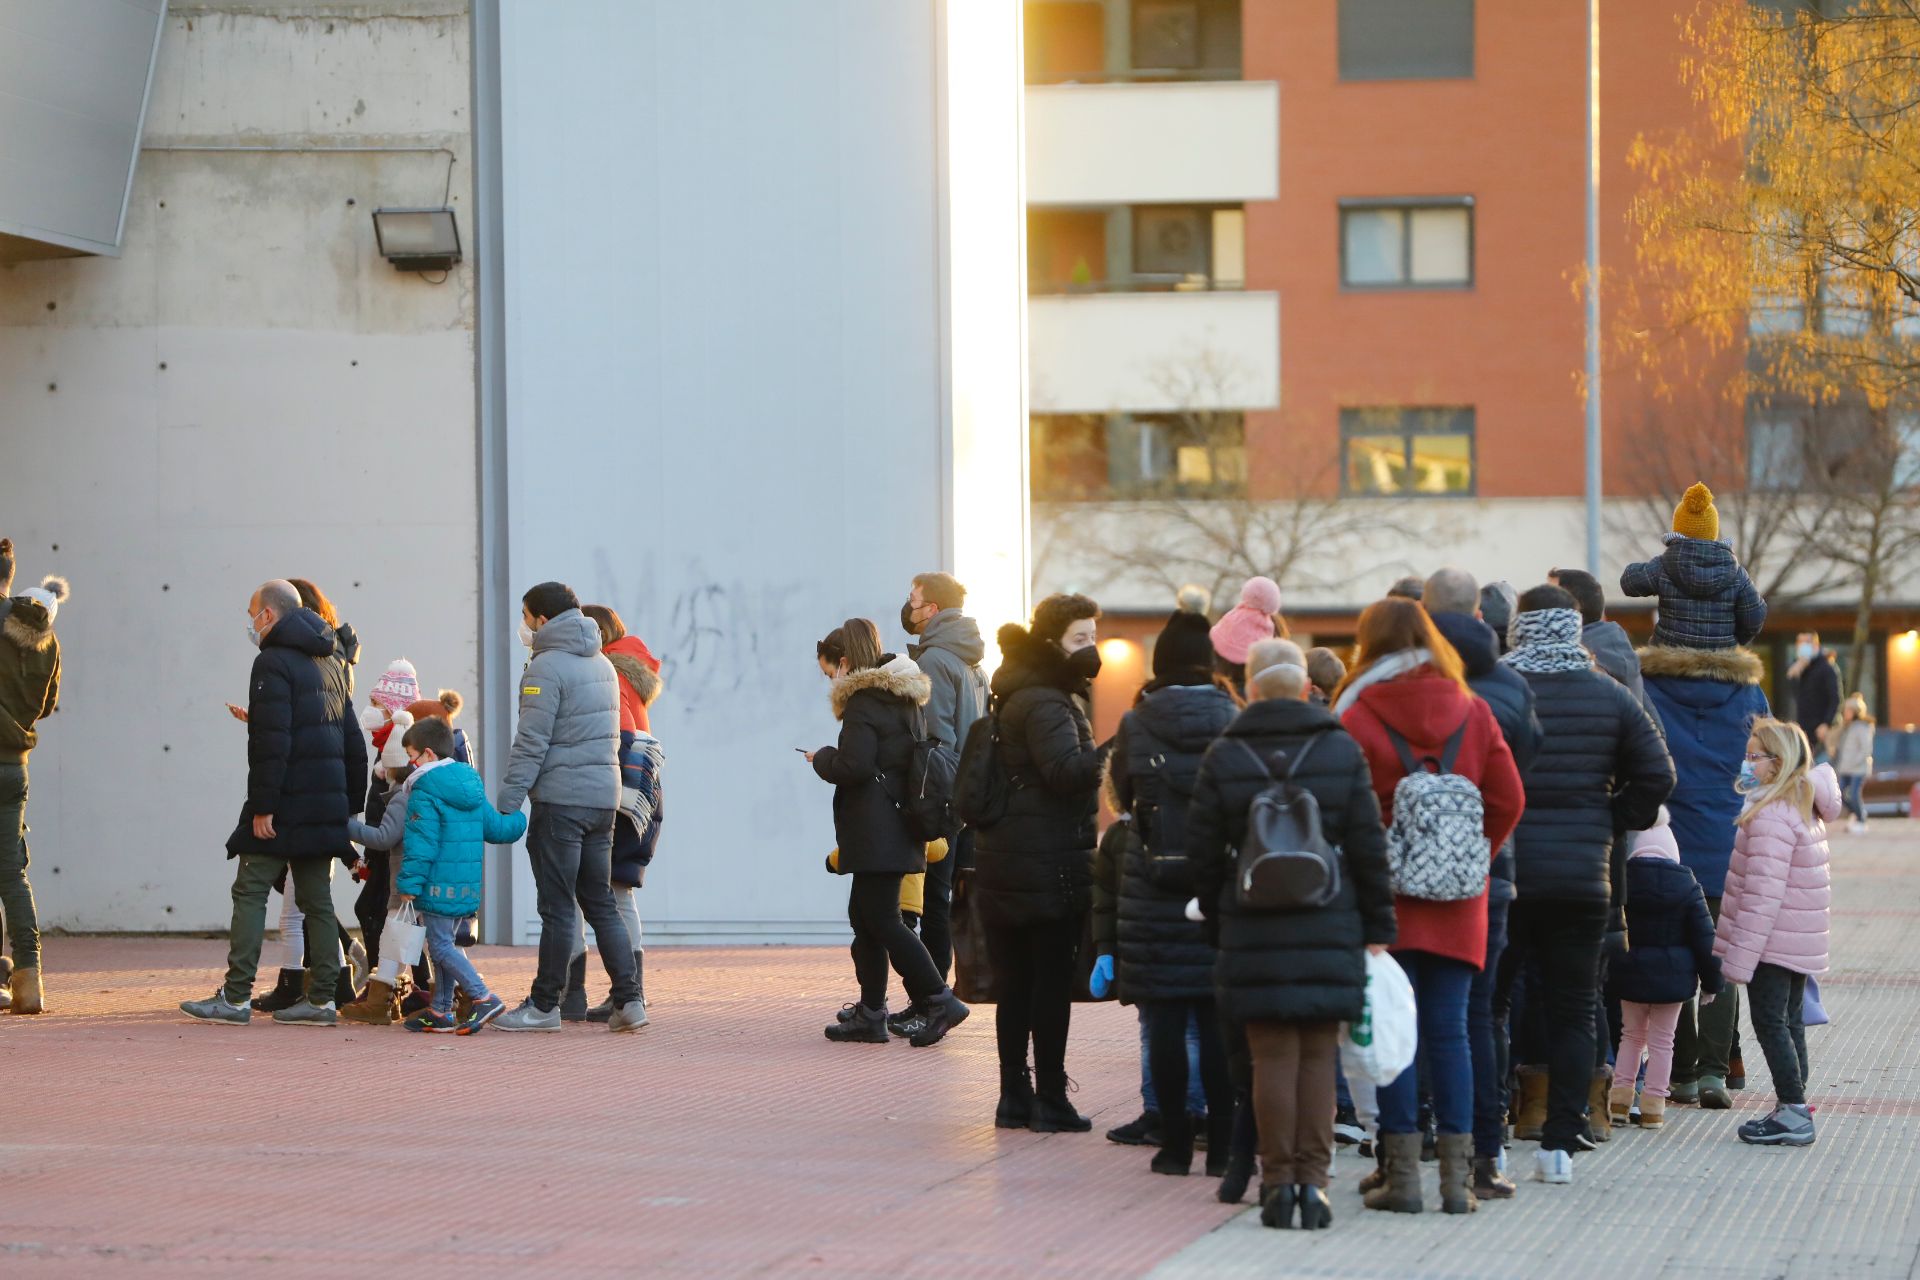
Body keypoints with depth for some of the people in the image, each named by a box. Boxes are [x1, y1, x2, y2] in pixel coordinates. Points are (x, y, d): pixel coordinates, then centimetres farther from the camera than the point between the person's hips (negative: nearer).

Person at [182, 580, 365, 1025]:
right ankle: (322, 1000, 6)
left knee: (250, 891, -3)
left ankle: (236, 997, -6)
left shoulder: (273, 662, -10)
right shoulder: (331, 663, 17)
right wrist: (352, 804, 21)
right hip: (326, 803, 8)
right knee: (317, 897, 8)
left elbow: (270, 741, -19)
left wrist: (263, 805, -18)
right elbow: (351, 739, 19)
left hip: (286, 802, -8)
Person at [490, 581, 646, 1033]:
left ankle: (544, 1005, 4)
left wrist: (504, 806, -15)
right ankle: (629, 1000, 4)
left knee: (557, 907, -2)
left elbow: (531, 744, -16)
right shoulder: (601, 664, 16)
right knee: (600, 903, 11)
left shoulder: (546, 667, -11)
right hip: (604, 797, 8)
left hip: (561, 799, -8)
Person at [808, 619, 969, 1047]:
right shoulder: (903, 697, 15)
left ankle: (939, 1001, -10)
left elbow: (854, 767, -22)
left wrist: (822, 759, -2)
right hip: (898, 823, 10)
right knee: (864, 915, 14)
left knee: (882, 920, -7)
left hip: (875, 830, -10)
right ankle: (870, 1015, 15)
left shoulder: (862, 702, -14)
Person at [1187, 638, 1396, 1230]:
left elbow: (1204, 849, 3)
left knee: (1273, 1057, 3)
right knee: (1318, 1057, 6)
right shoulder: (1343, 751, 0)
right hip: (1329, 930, 0)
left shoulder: (1223, 758, 0)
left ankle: (1278, 1180, 3)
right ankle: (1313, 1178, 3)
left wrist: (1217, 916, 15)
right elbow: (1368, 845, 1)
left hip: (1254, 931, 0)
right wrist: (1377, 927, 6)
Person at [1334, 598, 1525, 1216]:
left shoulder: (1357, 716, -7)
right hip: (1457, 897, 3)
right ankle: (1457, 1177, 4)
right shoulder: (1473, 713, 5)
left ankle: (1401, 1175, 0)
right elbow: (1508, 800, 3)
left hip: (1386, 891, -3)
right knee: (1449, 1032, 6)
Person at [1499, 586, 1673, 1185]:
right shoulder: (1610, 697, 2)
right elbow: (1657, 775, 1)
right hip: (1584, 877, 2)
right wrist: (1612, 820, 12)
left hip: (1503, 872, -2)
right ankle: (1561, 1142, 6)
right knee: (1573, 1011, 9)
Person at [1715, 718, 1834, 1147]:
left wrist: (1740, 956, -23)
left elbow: (1763, 893, -25)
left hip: (1773, 943, -10)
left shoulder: (1771, 816, -21)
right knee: (1789, 1023, 16)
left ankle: (1793, 1112, -6)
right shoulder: (1805, 809, 11)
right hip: (1801, 941, 10)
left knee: (1769, 1023, -5)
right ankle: (1794, 1108, 21)